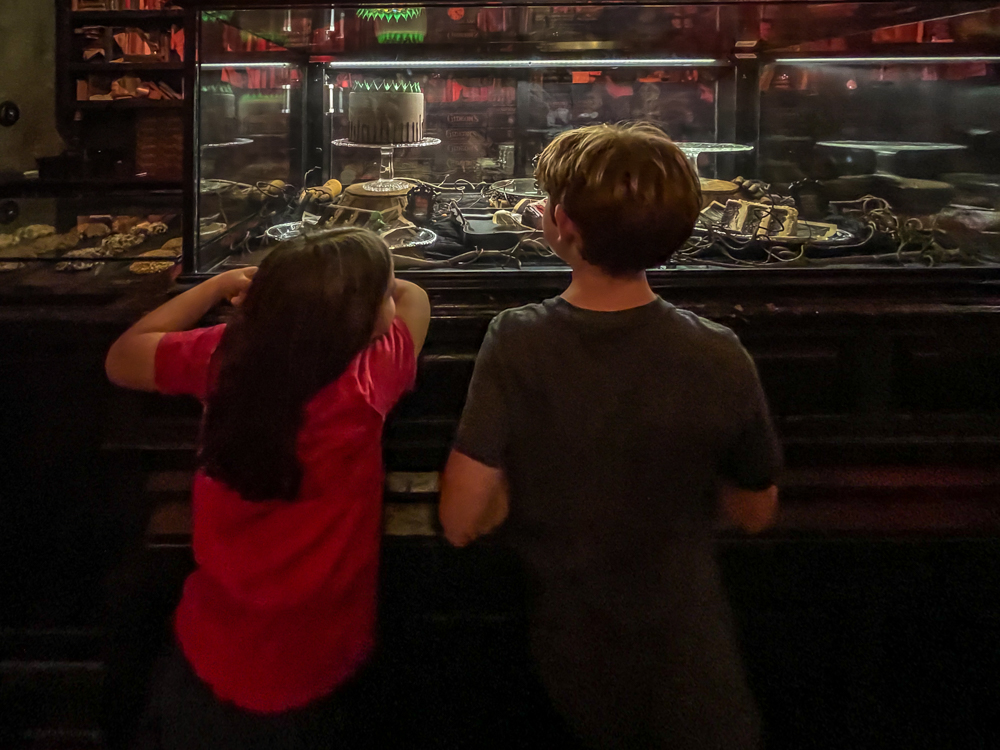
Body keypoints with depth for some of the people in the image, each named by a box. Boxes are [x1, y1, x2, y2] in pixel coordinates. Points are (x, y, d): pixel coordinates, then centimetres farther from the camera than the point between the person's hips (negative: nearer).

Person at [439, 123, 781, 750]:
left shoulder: (517, 343, -22)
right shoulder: (718, 359, -21)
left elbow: (461, 521, -20)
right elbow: (756, 512, -6)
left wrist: (542, 477, -4)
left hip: (573, 656, 1)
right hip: (688, 661, -1)